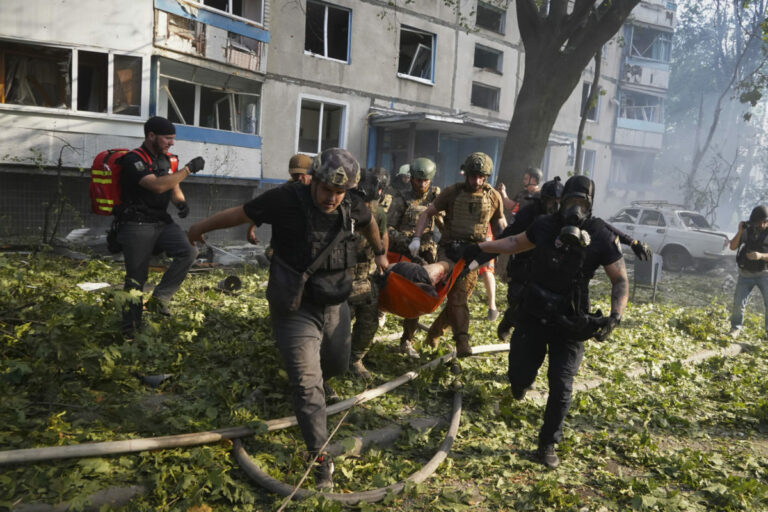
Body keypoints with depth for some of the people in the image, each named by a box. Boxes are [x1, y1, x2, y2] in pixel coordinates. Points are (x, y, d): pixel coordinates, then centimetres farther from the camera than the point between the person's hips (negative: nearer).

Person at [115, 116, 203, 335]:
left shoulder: (168, 159, 11)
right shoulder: (133, 160, -12)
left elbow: (174, 188, 18)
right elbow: (158, 186, -26)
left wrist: (181, 201, -6)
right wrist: (189, 169, -22)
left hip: (162, 222, 6)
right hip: (137, 226, -6)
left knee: (189, 251, -18)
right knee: (136, 278, -1)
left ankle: (160, 298, -6)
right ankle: (130, 328, 13)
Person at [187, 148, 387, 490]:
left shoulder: (352, 208, -7)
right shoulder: (286, 200, -21)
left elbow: (368, 224, 18)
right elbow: (239, 214, -8)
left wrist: (380, 252, 32)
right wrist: (199, 228, 6)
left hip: (335, 306, 5)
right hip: (296, 310, -5)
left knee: (337, 365, 24)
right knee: (307, 385, -6)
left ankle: (319, 381, 60)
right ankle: (319, 456, 8)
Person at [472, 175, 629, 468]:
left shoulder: (601, 238, -10)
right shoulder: (545, 226, -3)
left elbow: (620, 281, -7)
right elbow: (516, 243, 16)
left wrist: (615, 316, -23)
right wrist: (479, 248, 15)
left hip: (571, 324, -2)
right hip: (534, 315, 2)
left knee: (561, 386, -2)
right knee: (519, 375, 8)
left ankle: (548, 444, 18)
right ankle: (520, 384, 48)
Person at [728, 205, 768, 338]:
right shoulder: (747, 230, 1)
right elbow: (733, 247, -2)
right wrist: (740, 232, -14)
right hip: (745, 274, 2)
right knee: (738, 302, -1)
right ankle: (736, 328, 16)